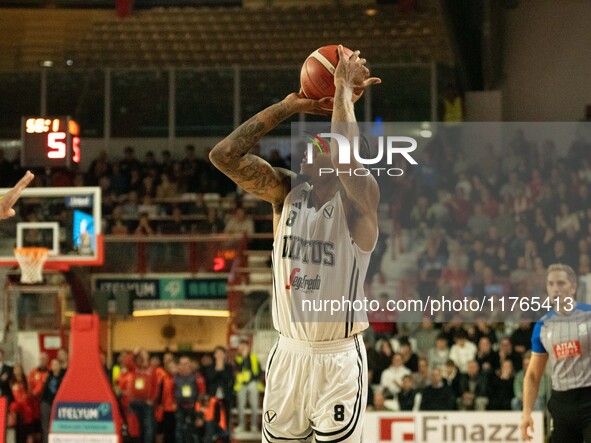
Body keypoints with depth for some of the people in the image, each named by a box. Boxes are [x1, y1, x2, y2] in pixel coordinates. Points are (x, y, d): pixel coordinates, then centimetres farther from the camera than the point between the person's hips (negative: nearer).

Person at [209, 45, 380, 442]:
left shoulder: (357, 200, -9)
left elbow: (346, 158, -32)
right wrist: (288, 107, -5)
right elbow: (224, 155, -5)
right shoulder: (286, 192, 5)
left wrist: (345, 90, -20)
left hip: (339, 359, -5)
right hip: (289, 353, 5)